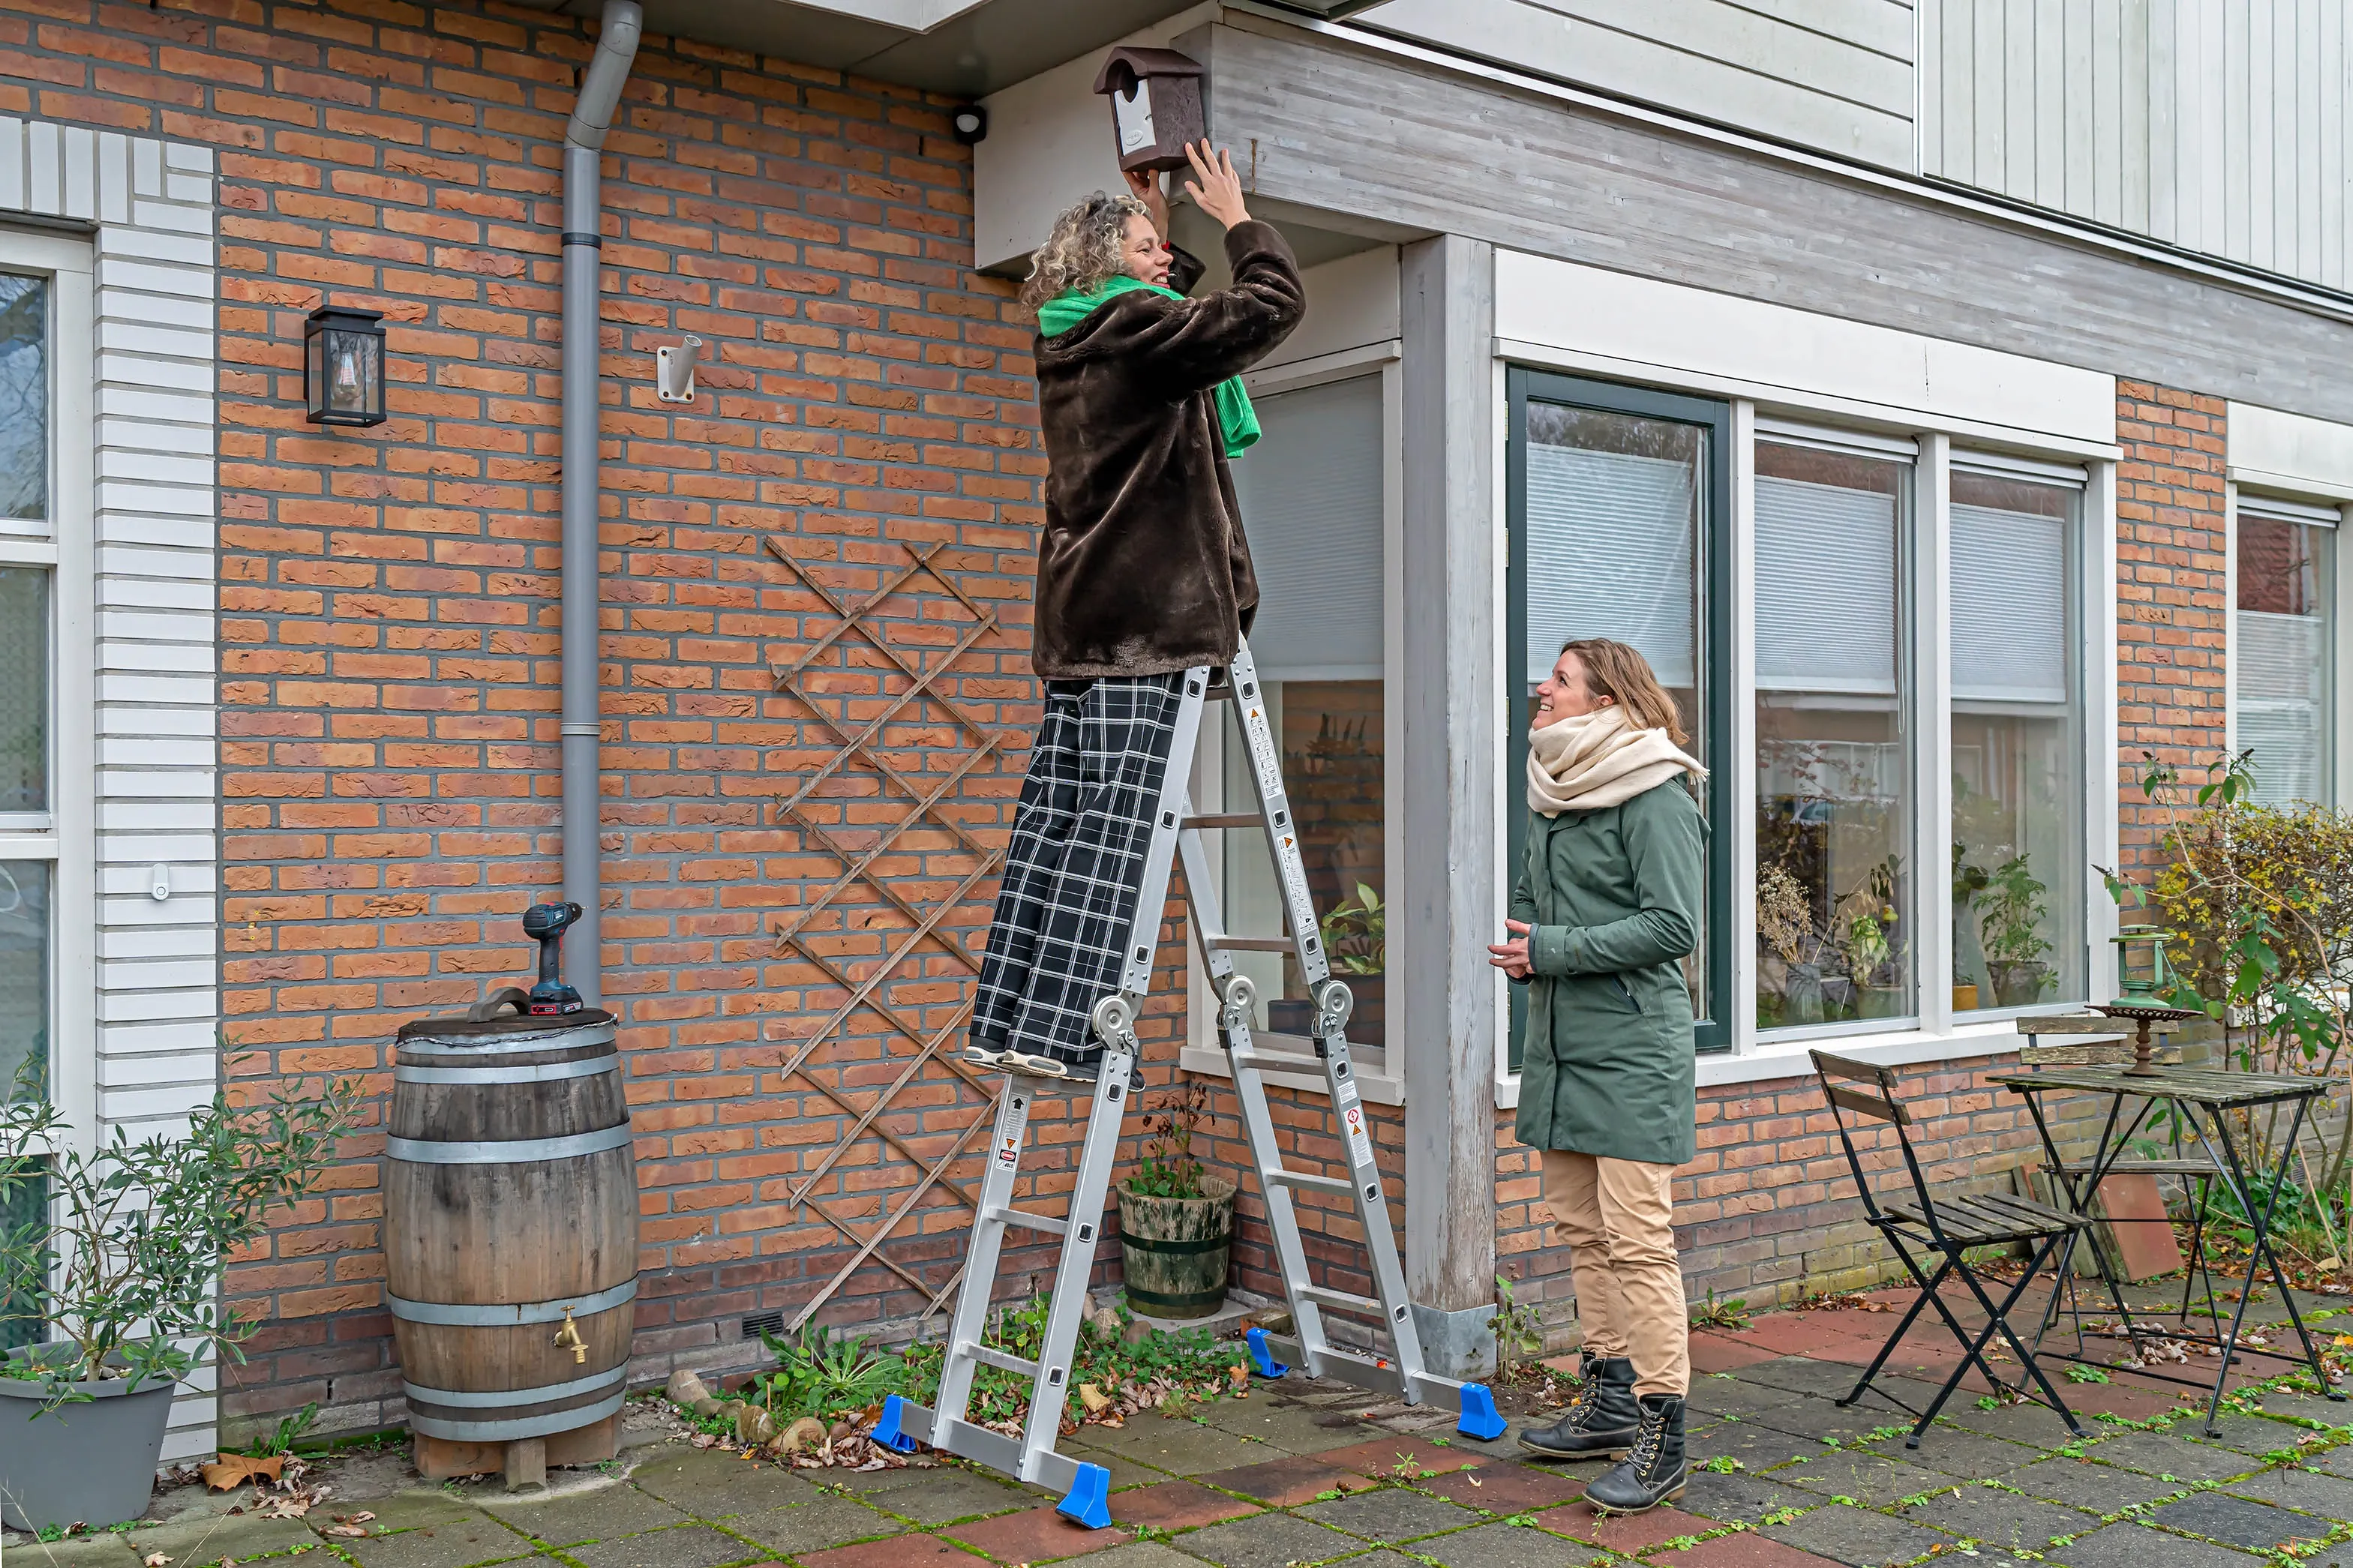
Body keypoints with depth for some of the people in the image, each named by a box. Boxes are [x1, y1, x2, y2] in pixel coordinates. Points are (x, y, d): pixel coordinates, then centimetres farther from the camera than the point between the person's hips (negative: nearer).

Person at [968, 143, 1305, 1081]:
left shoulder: (1076, 341, 20)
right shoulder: (1134, 329, -6)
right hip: (1143, 615, -9)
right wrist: (1237, 219, 5)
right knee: (1113, 826, -11)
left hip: (1080, 616, 9)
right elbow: (1272, 306, -10)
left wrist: (1151, 211, 40)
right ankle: (1054, 1029, -15)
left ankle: (1005, 1021, 6)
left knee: (1052, 816, 6)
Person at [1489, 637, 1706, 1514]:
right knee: (1580, 1231, 15)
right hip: (1558, 1043, 9)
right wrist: (1520, 948, 5)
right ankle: (1609, 1402, 27)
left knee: (1637, 1240, -8)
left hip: (1631, 1047, -9)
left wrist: (1553, 949, -18)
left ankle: (1661, 1439, -2)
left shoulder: (1655, 797, -11)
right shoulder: (1553, 795, 15)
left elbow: (1673, 925, -17)